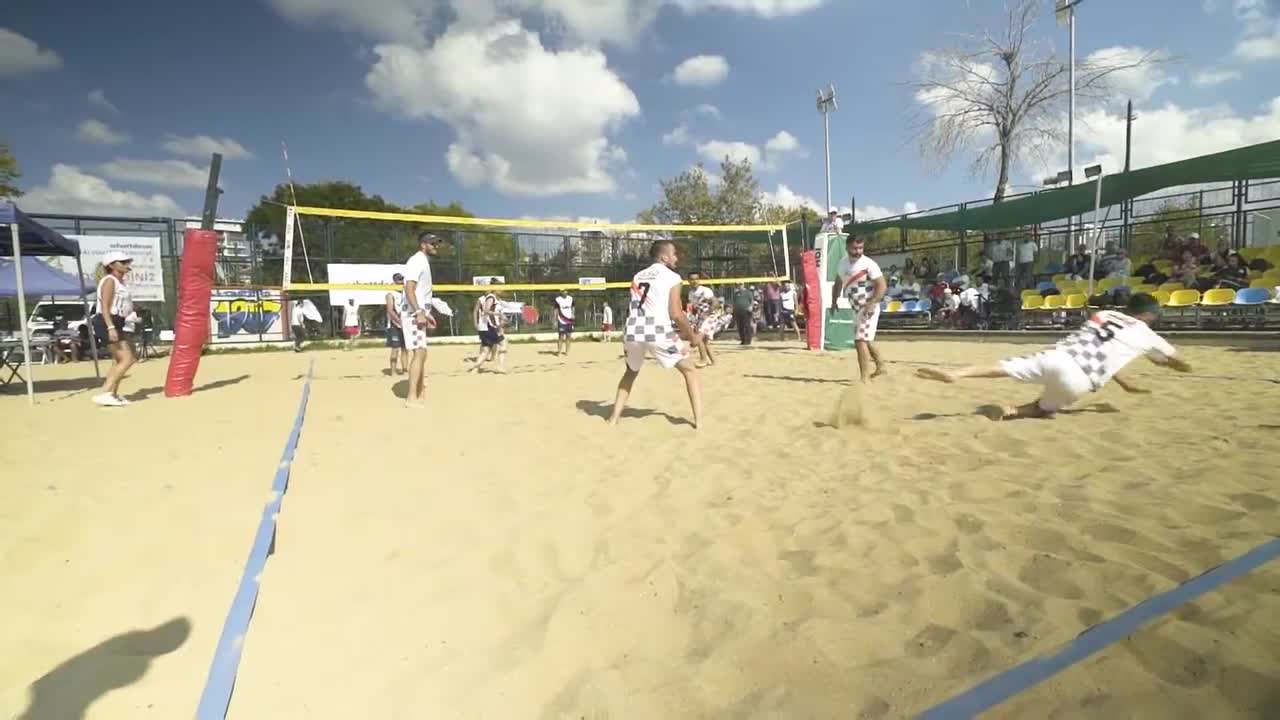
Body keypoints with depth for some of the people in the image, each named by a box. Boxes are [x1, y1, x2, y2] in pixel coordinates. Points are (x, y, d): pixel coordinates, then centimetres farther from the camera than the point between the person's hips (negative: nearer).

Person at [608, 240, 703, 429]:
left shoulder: (637, 276, 21)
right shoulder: (672, 277, 2)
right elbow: (676, 314, -6)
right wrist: (692, 336, 10)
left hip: (633, 333, 5)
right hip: (659, 334, -5)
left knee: (630, 373, 31)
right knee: (690, 371, 13)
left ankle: (614, 417, 26)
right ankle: (699, 420, 5)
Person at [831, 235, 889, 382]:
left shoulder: (869, 264, -19)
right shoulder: (842, 263, 3)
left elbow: (882, 286, -20)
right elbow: (839, 282, 19)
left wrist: (872, 303, -30)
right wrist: (834, 301, 16)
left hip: (868, 308, -8)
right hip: (856, 308, 8)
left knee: (860, 340, -13)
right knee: (866, 340, 21)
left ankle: (865, 377, -7)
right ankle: (881, 366, 39)